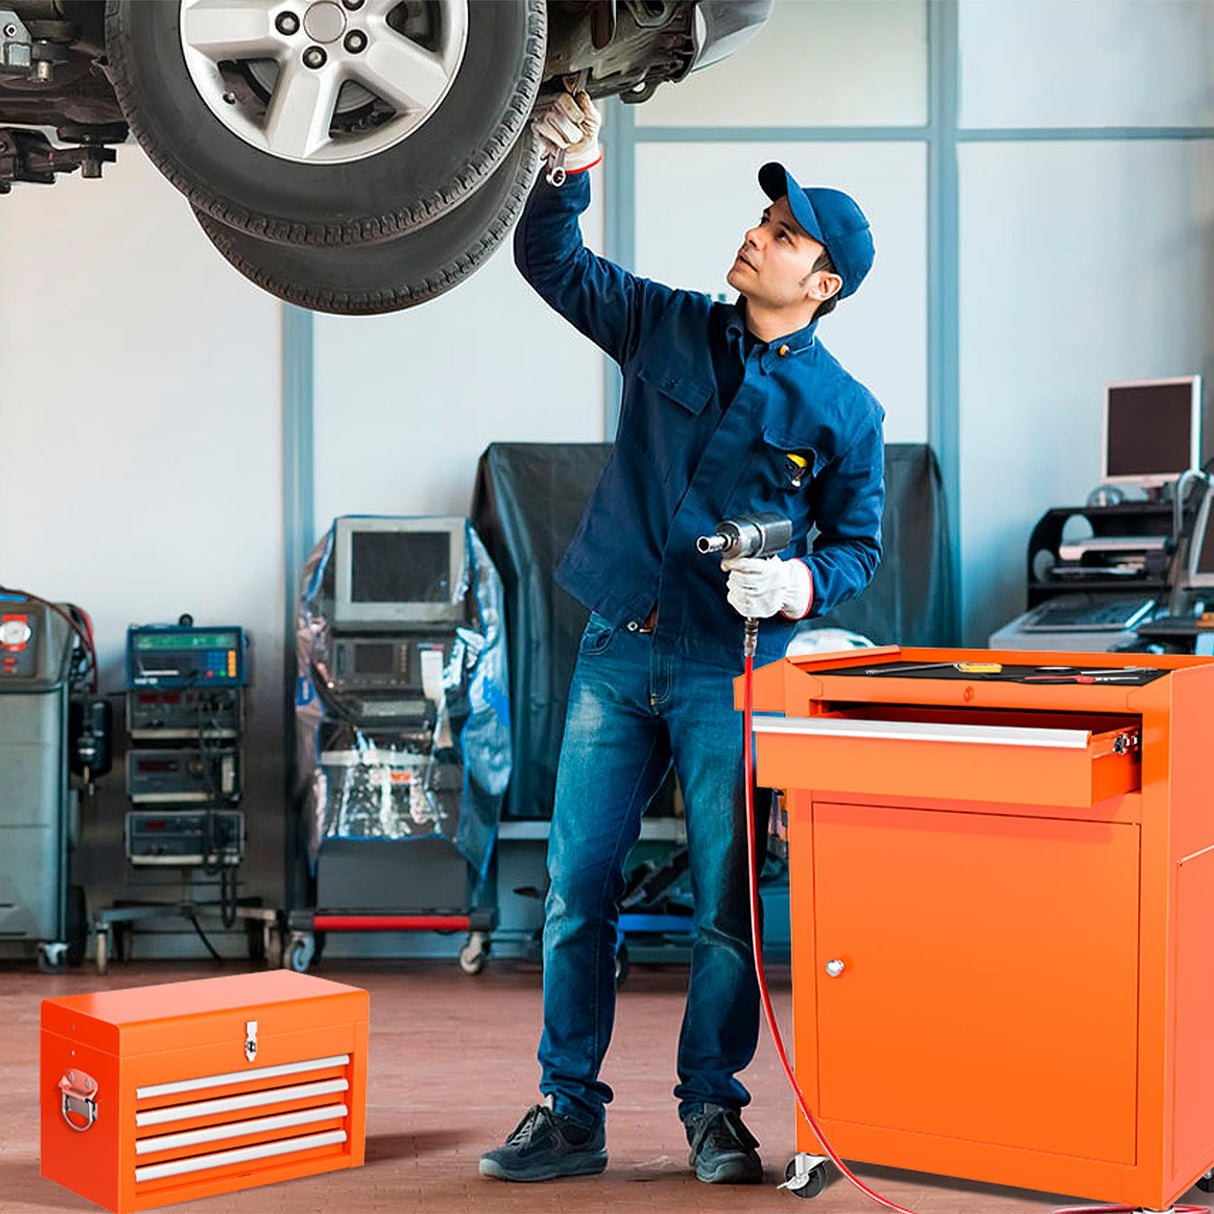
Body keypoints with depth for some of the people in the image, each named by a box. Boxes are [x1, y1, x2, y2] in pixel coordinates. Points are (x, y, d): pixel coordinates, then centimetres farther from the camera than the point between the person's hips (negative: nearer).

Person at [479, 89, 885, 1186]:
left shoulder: (845, 413, -1)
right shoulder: (667, 328, 7)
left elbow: (859, 542, 4)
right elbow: (550, 261, 14)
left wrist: (803, 584, -17)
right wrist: (571, 175, -3)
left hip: (730, 671, -3)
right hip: (617, 654, 3)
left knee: (727, 901, 1)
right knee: (576, 889, 3)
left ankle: (713, 1110, 17)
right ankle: (570, 1110, 14)